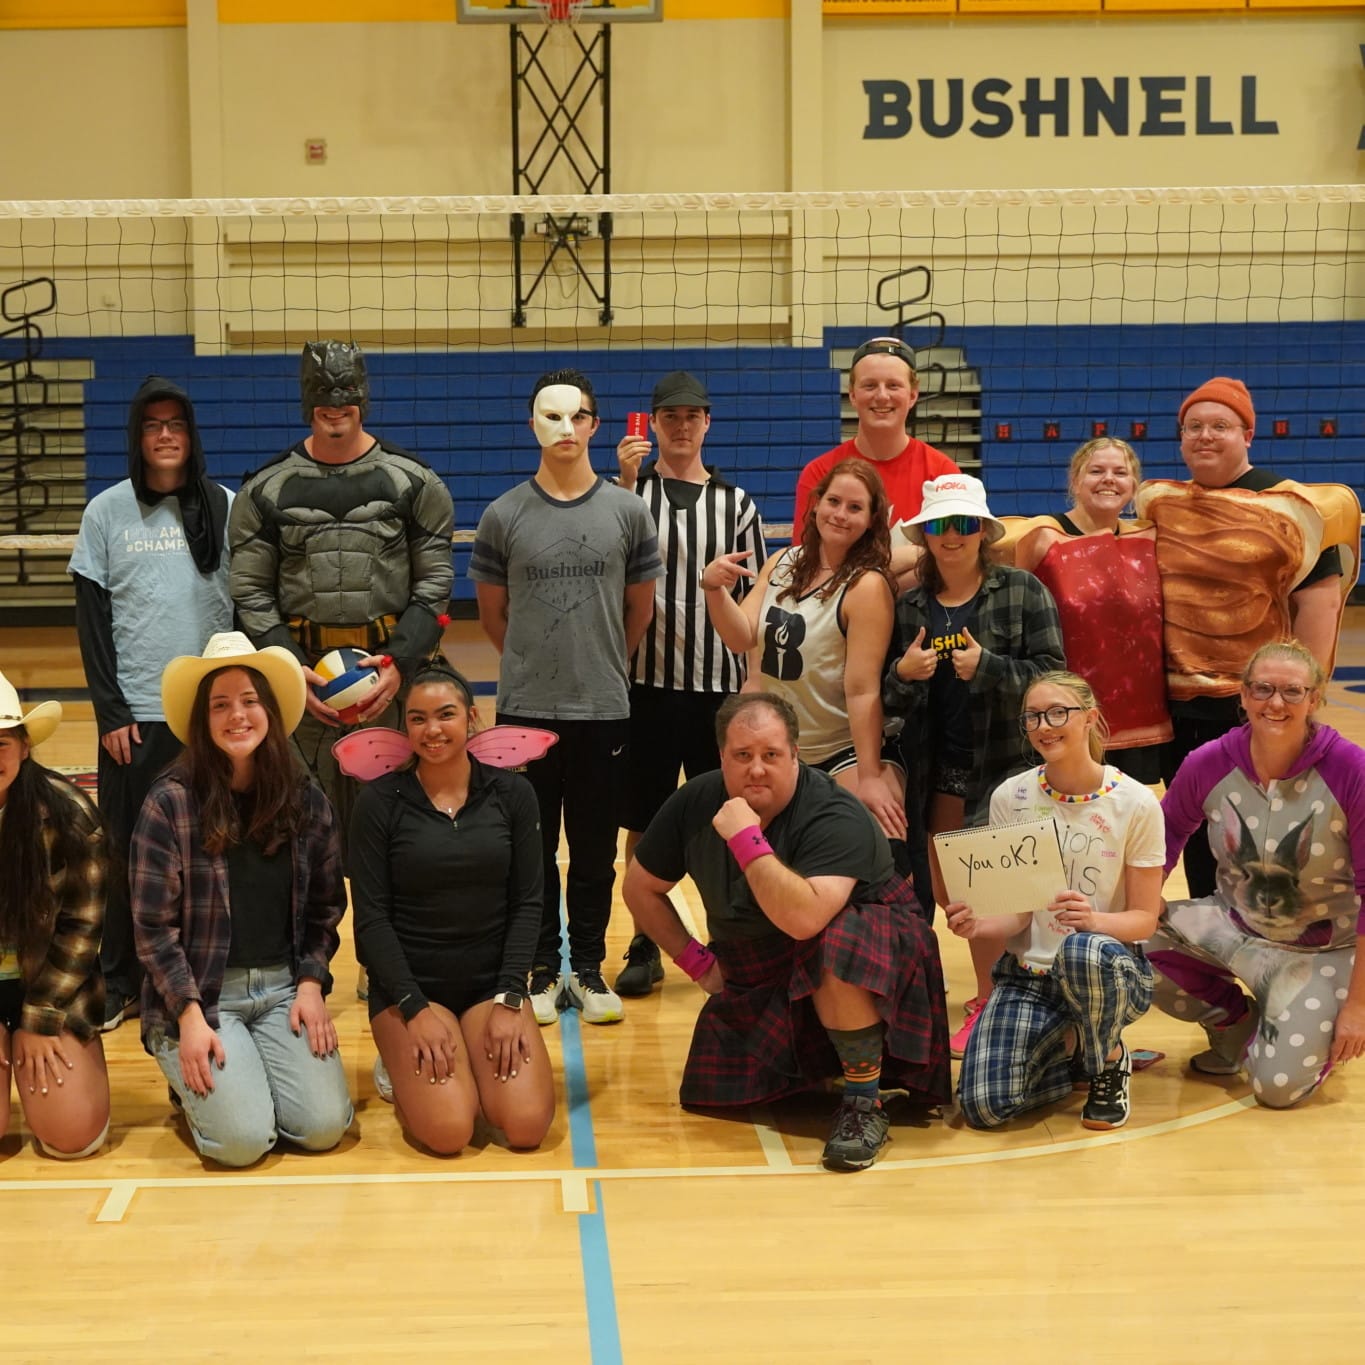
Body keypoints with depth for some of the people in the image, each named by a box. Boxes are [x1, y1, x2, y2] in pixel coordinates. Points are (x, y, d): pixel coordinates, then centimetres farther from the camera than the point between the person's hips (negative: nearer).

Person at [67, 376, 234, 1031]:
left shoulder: (225, 507, 2)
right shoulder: (107, 512, 2)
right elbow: (92, 620, 2)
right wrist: (110, 712, -5)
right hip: (135, 713, 0)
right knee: (128, 850, 5)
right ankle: (118, 983, 17)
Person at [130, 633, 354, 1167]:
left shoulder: (306, 801, 3)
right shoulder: (171, 801, -9)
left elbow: (325, 909, 10)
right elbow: (154, 927, -8)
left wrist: (311, 986, -3)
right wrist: (190, 1016, -13)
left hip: (283, 987, 4)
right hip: (195, 992, -3)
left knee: (323, 1127, -14)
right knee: (243, 1138, -19)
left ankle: (250, 1070, 18)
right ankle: (195, 1079, 15)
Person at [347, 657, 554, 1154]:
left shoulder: (512, 794, 0)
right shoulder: (379, 802, -6)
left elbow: (528, 902, 1)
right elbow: (371, 917, -7)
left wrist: (510, 998, -9)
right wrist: (414, 1009, -15)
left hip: (491, 981, 2)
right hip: (408, 984, -2)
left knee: (527, 1124, -17)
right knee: (449, 1131, -21)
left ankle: (476, 1061, 15)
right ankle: (403, 1062, 12)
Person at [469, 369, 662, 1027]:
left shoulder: (627, 512, 1)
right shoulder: (503, 516, -1)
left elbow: (639, 610, 11)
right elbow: (492, 614, 9)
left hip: (604, 709, 0)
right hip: (524, 709, 0)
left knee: (595, 850, 8)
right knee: (532, 849, 6)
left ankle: (588, 968, 20)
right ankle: (542, 969, 18)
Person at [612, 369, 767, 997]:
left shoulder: (735, 503, 8)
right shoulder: (631, 491, 4)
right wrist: (626, 482, -20)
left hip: (718, 685, 1)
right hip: (646, 681, -1)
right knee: (643, 821, 5)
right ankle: (646, 945, 16)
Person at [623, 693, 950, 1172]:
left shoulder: (834, 817, -27)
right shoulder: (694, 804, -8)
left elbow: (805, 920, -43)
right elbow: (641, 887, 7)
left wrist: (746, 839, -40)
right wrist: (696, 961, 2)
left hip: (860, 945, -6)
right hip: (757, 978, 6)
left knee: (835, 947, -39)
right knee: (713, 1092, -4)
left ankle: (864, 1105, -22)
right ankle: (810, 1061, 26)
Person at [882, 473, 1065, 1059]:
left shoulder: (1021, 592, -3)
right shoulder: (910, 605, 8)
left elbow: (1051, 675, -8)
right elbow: (887, 699, 11)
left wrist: (987, 666, -20)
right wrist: (902, 674, -11)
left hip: (1007, 765, -4)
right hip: (938, 770, 4)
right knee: (951, 892, 6)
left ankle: (992, 1005, 10)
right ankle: (990, 999, 21)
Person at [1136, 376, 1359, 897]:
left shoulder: (1287, 505, -6)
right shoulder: (1160, 503, 9)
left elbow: (1320, 597, -8)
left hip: (1255, 704, -5)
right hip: (1178, 705, 5)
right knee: (1195, 835, 14)